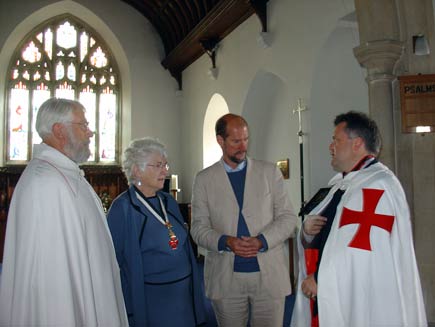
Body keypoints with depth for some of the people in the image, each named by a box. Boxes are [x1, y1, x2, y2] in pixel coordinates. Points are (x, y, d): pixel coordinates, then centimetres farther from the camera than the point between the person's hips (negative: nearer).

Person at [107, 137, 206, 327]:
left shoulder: (169, 202, 6)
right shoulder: (122, 208, -14)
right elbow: (114, 261, -13)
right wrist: (128, 310, -12)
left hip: (184, 293, 6)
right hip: (149, 300, -6)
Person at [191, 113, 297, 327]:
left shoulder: (270, 172, 6)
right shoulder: (204, 179, 5)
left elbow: (287, 217, 3)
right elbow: (198, 228, 3)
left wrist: (262, 241, -14)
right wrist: (226, 242, -16)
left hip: (269, 275, 0)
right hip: (225, 278, 0)